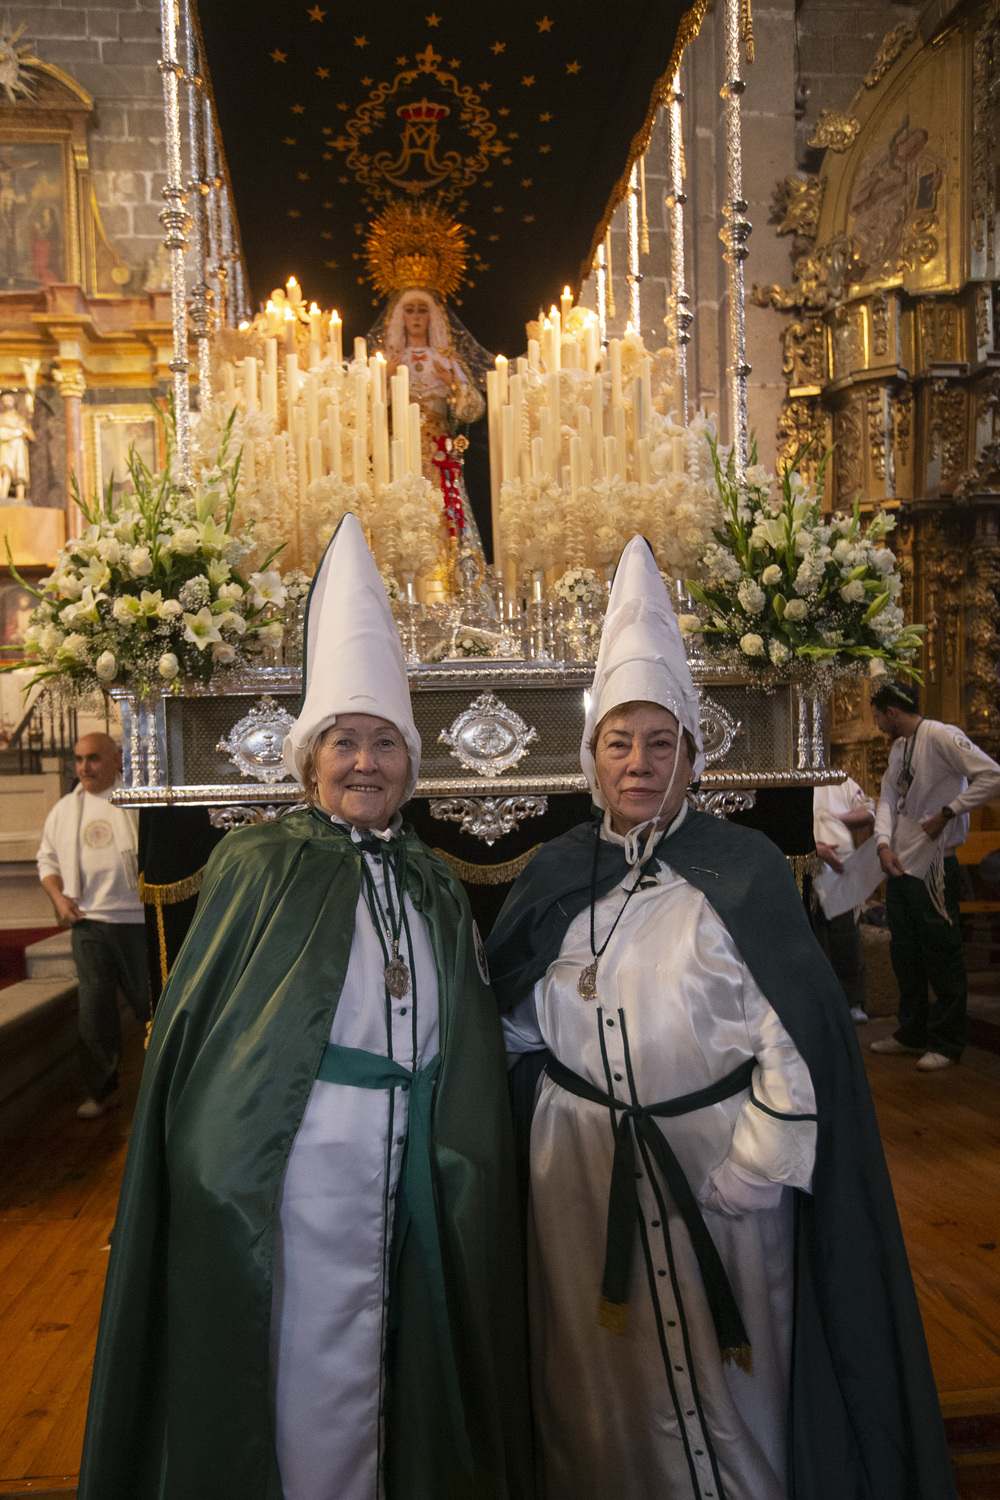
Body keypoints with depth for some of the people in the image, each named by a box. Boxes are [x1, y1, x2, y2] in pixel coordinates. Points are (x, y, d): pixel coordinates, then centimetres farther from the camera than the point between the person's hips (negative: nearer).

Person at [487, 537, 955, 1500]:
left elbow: (798, 1041, -12)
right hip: (578, 1171, 4)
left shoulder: (742, 872, -11)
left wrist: (750, 1177, -14)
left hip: (714, 1168, -3)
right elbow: (510, 1022, 12)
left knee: (720, 1390, 14)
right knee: (598, 1395, 20)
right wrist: (548, 1107, 4)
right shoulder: (558, 877, 1)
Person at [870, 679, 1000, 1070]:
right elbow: (888, 798, 11)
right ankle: (912, 1033, 30)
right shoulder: (898, 747, 15)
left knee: (941, 955, 0)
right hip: (899, 864, 9)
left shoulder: (941, 736, -14)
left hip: (933, 866, -9)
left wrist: (946, 814, -18)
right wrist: (884, 843, -3)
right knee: (904, 953, 17)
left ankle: (946, 1043, 11)